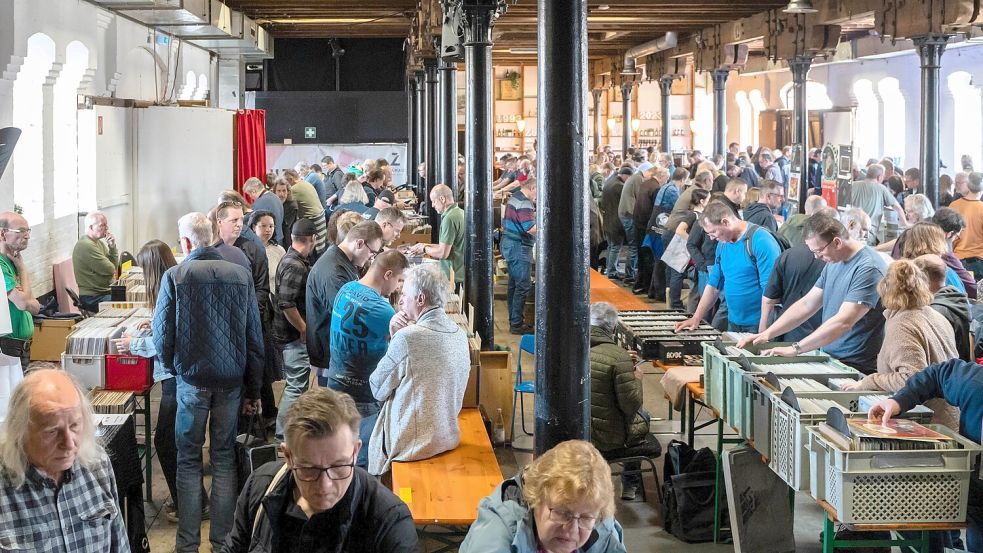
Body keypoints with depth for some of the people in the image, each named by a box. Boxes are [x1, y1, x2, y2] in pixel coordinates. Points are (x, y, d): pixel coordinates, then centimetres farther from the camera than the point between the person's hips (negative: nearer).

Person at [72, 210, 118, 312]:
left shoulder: (98, 243, 13)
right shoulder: (85, 246, -18)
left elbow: (114, 265, 11)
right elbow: (109, 270, -19)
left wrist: (112, 247, -1)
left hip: (105, 292, 10)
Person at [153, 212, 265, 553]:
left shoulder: (175, 277, -9)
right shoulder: (241, 276, -1)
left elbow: (162, 335, -6)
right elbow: (255, 338, 2)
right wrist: (253, 391, 9)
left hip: (192, 380, -2)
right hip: (232, 380, 2)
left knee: (188, 461, 8)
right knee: (224, 460, 12)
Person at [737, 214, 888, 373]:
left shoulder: (868, 268, -17)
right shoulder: (834, 263, 13)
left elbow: (843, 322, -24)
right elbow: (807, 304, 15)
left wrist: (795, 348, -23)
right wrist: (767, 334, 5)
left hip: (858, 368, -8)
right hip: (830, 359, 8)